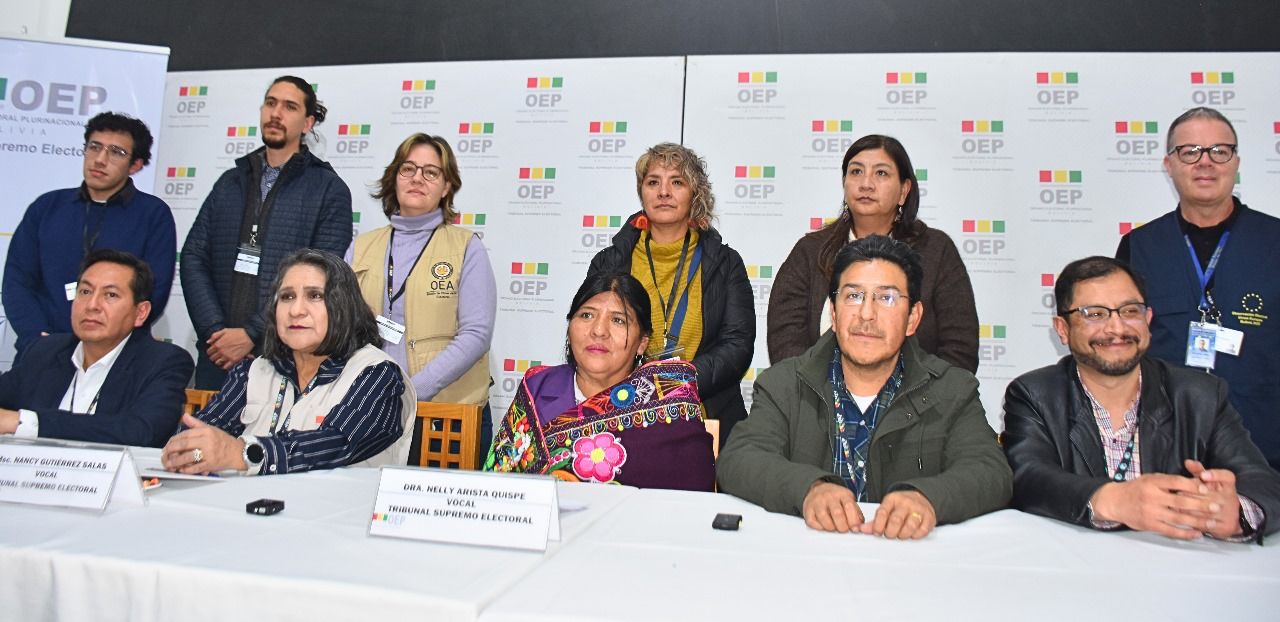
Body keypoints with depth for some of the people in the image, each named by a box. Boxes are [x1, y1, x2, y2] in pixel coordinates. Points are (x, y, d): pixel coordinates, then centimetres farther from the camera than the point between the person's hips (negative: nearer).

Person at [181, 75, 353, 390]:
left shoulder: (329, 190, -2)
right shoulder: (230, 182, 14)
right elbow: (193, 257, 7)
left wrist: (252, 334, -13)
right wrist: (215, 330, -7)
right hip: (218, 353, 4)